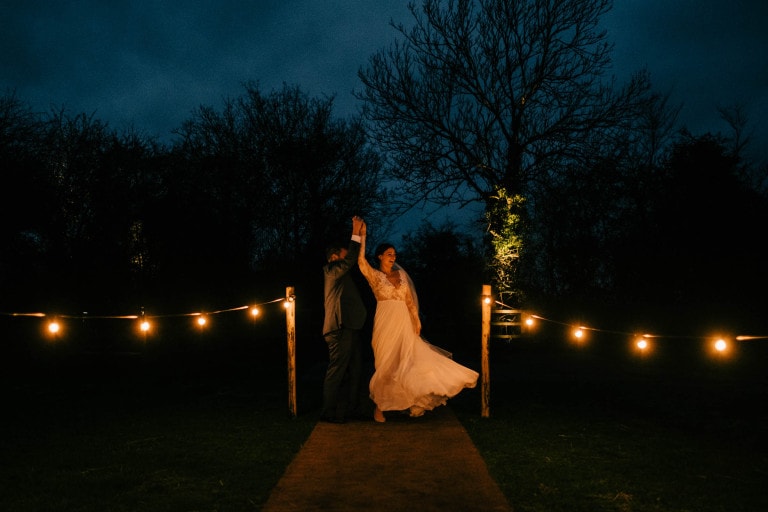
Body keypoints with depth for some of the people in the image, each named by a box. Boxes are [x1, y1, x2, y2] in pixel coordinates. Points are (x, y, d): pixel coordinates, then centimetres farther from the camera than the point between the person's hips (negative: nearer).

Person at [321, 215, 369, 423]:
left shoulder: (342, 274, 24)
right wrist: (355, 233, -14)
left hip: (349, 328, 10)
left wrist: (359, 233, 18)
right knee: (337, 371, -7)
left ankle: (352, 407, 20)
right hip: (340, 328, -10)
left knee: (354, 370, 13)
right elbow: (350, 260, -18)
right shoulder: (331, 270, -6)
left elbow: (355, 259, 25)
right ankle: (329, 412, -3)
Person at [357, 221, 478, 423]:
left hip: (404, 323, 4)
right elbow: (361, 261, -18)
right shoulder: (374, 275, 0)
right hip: (386, 323, -4)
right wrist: (362, 236, -21)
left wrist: (417, 320, 4)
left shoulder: (401, 274, 13)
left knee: (408, 362, 3)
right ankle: (379, 407, 10)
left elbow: (409, 299, 12)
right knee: (385, 364, 0)